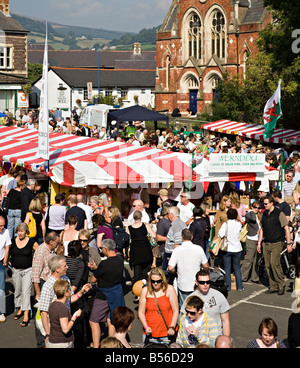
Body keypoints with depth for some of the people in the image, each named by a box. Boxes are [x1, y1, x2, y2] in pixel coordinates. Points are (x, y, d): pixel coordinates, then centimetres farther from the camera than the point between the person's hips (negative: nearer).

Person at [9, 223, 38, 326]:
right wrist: (8, 261, 8)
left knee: (26, 291, -10)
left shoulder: (31, 242, -7)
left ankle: (26, 315, -11)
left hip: (28, 270, -4)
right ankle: (19, 309, 32)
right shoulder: (13, 241, 1)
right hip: (16, 270, 4)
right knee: (17, 291, 13)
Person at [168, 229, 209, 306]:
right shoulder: (198, 249, -7)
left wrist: (176, 271, 8)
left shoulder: (177, 250, -9)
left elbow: (170, 268, -14)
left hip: (183, 285, -1)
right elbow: (206, 267, -1)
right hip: (196, 285, 1)